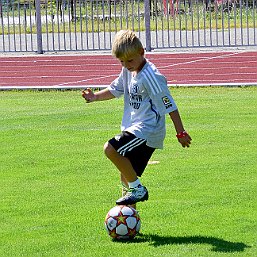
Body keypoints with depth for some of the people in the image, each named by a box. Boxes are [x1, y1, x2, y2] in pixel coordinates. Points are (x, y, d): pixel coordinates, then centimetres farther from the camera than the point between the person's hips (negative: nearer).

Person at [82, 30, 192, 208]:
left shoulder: (151, 76, -18)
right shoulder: (128, 71, 8)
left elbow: (169, 106, -15)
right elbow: (115, 90, 24)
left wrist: (181, 133, -12)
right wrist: (95, 97, 6)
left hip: (147, 130, -9)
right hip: (134, 129, 9)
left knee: (111, 149, -26)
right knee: (127, 177, 10)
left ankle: (138, 190, -14)